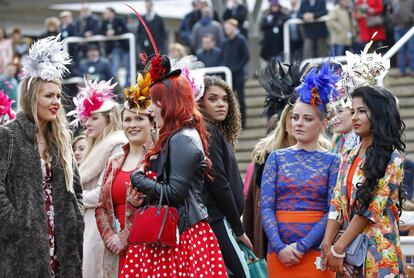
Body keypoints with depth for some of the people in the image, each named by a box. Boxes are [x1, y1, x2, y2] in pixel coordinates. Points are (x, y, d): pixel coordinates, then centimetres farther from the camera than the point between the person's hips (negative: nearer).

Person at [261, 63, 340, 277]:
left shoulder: (332, 162, 4)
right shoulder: (276, 158, 9)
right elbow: (266, 207, 1)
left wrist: (302, 246, -13)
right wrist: (280, 247, -12)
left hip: (316, 250, -2)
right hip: (279, 252, 2)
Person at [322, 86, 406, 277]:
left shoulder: (392, 160, -7)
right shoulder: (349, 158, 12)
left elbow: (370, 209, -13)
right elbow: (337, 205, 5)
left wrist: (337, 249, -16)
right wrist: (327, 244, -10)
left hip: (377, 248, -6)